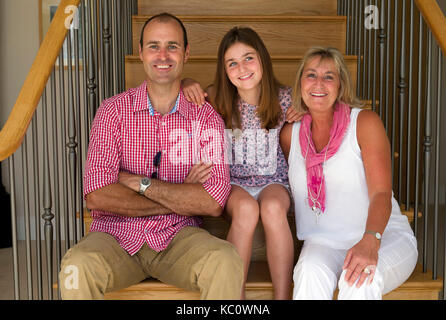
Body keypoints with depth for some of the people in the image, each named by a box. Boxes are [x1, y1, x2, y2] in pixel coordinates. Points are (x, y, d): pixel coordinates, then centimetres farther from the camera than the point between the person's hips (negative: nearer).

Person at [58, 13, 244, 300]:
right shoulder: (114, 111, 0)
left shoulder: (206, 118, 1)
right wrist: (181, 197, -11)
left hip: (178, 236, 1)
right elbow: (97, 196, -13)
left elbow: (214, 203, -10)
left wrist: (141, 183, -13)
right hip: (117, 236, 0)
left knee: (227, 261, -29)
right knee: (78, 266, -32)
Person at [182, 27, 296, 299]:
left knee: (272, 207, -36)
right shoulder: (218, 100, -3)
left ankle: (283, 296, -28)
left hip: (274, 182, 0)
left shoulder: (284, 98, -3)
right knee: (246, 208, -35)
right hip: (233, 184, 0)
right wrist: (188, 83, -10)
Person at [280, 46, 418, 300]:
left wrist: (370, 242, -30)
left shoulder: (365, 122, -3)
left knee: (360, 280, -34)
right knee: (311, 271, -32)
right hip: (323, 243, 2)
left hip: (384, 235, -2)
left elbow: (381, 193, -13)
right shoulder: (290, 133, 9)